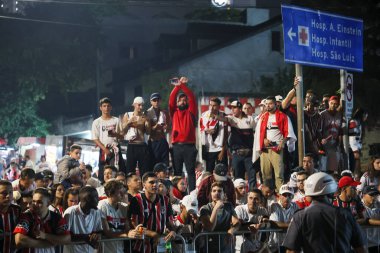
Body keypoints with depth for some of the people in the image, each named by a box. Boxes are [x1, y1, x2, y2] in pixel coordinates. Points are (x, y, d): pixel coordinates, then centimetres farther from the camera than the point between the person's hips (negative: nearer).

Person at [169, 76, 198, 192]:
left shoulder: (190, 112, 9)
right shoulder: (174, 112, 13)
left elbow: (192, 98, -2)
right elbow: (171, 99, 0)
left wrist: (183, 85, -9)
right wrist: (177, 86, -10)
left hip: (189, 146, -2)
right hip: (176, 146, 2)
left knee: (191, 171, -4)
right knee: (177, 172, 4)